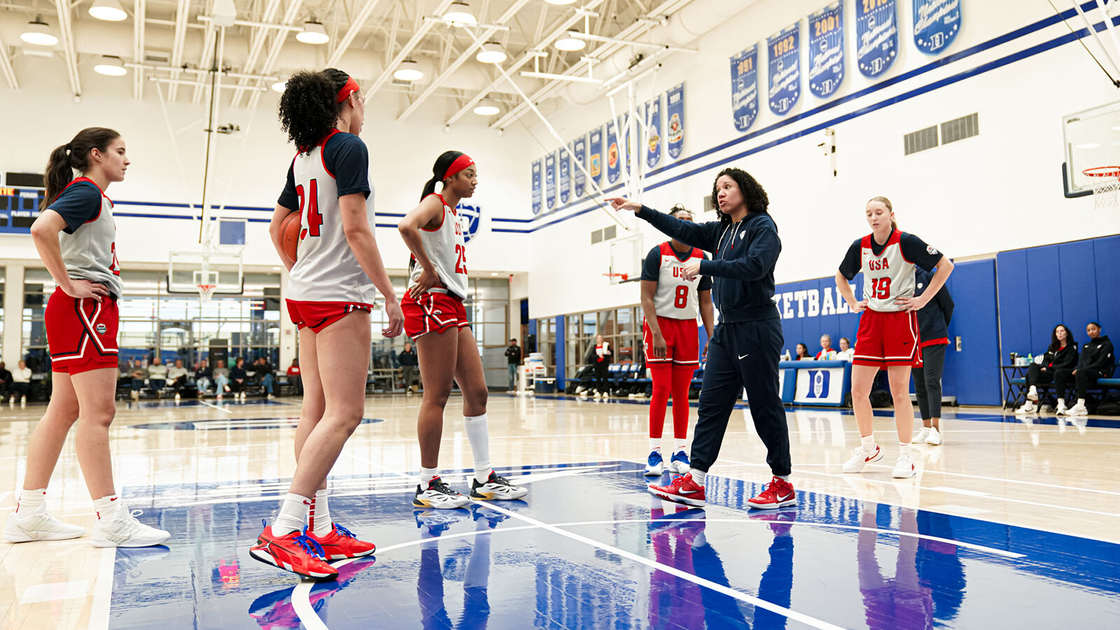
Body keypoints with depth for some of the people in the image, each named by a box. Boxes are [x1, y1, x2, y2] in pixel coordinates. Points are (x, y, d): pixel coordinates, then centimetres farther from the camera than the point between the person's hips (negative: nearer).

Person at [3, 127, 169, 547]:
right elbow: (42, 229, -24)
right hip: (86, 307, -10)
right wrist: (68, 284, -18)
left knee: (64, 412, 10)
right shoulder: (87, 191, -8)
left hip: (88, 309, 10)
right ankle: (111, 521, -8)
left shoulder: (92, 195, 22)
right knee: (98, 413, -11)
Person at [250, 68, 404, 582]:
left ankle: (320, 529, 13)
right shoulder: (348, 148, -8)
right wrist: (389, 296, -13)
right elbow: (355, 229, -16)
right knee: (344, 413, -11)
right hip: (340, 296, -9)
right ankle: (282, 532, -15)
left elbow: (278, 226, 24)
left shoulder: (303, 156, 17)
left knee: (316, 409, 8)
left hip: (305, 293, 9)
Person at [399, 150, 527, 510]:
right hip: (432, 303, -10)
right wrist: (429, 271, -21)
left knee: (477, 391, 7)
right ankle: (428, 485, 0)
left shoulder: (453, 214, 23)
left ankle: (484, 478, 14)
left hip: (453, 305, 10)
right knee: (437, 395, -8)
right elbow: (407, 226, -27)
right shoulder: (435, 203, -6)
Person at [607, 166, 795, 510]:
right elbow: (682, 229, 16)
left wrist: (704, 267, -21)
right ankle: (693, 483, 4)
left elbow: (754, 266, -21)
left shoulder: (763, 226, -6)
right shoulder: (720, 230, 17)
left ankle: (783, 483, 11)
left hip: (756, 327, -8)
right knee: (711, 403, 3)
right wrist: (641, 210, 11)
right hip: (727, 328, 8)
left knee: (765, 405, -2)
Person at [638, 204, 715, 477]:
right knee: (662, 389, -8)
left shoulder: (701, 258, 6)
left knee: (682, 392, 4)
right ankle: (654, 452, 0)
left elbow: (705, 302, 10)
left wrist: (711, 337, 1)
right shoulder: (657, 254, -6)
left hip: (688, 326, 4)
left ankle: (679, 452, 10)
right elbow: (647, 298, -10)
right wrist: (657, 335, -18)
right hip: (660, 323, -4)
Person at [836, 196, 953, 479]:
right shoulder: (860, 247, 6)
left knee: (899, 392, -4)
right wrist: (853, 303, 11)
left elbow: (945, 265, -6)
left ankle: (905, 456, 7)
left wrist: (922, 299, -9)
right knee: (858, 390, 1)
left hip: (900, 319, -5)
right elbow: (841, 277, 24)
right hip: (870, 320, 5)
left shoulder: (906, 242, -8)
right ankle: (868, 448, 20)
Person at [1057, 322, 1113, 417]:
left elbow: (1101, 363, -8)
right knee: (1059, 373, -17)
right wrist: (1077, 369, -11)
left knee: (1080, 372, -40)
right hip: (1084, 372, 7)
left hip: (1100, 373, -6)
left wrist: (1079, 370, -19)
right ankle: (1061, 404, -31)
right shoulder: (1085, 346, 26)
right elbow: (1081, 361, 15)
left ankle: (1081, 406, -48)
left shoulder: (1106, 344, 6)